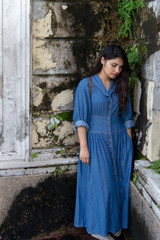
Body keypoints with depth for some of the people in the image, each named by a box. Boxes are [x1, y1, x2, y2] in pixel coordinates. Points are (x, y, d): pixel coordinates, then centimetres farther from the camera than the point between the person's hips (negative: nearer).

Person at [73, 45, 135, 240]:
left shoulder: (120, 87, 7)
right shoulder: (86, 85, -7)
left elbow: (127, 118, 11)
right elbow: (81, 120, -9)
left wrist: (129, 143, 7)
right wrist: (84, 147, -13)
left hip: (119, 141, 4)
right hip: (96, 141, -4)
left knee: (119, 183, 8)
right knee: (100, 185, 0)